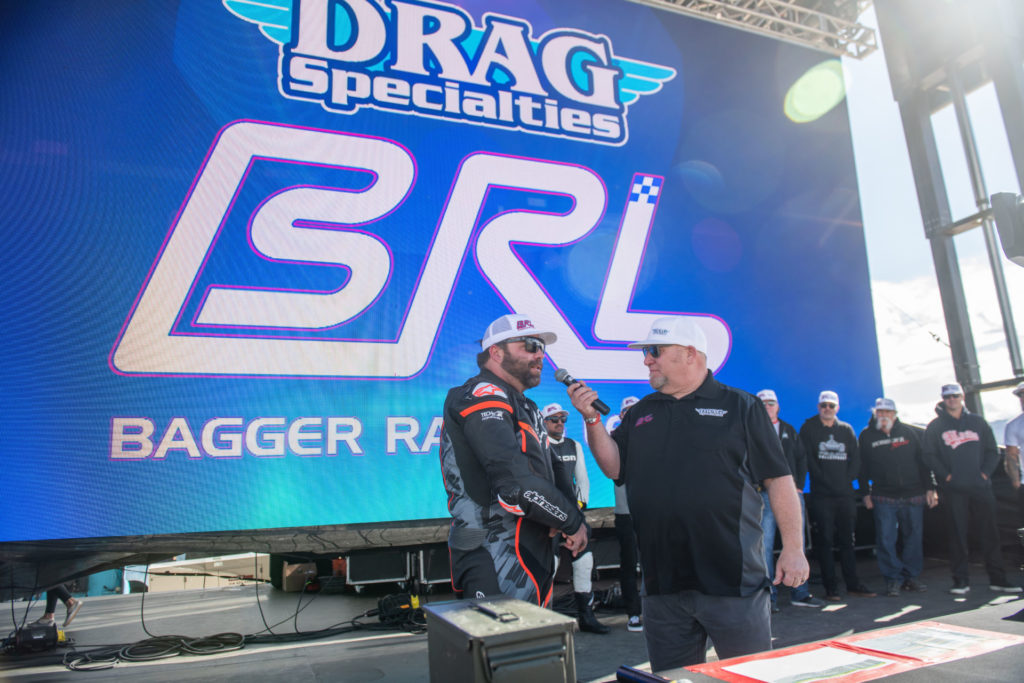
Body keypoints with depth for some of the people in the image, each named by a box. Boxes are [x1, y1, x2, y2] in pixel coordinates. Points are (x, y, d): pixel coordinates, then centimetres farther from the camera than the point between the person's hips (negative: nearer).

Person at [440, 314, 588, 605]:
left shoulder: (521, 406, 19)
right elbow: (517, 485, -24)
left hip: (531, 556, 10)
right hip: (496, 568, -10)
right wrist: (573, 522, -11)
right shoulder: (482, 397, -13)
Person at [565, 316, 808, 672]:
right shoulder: (640, 413, 12)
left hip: (734, 580, -4)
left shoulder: (740, 407, 0)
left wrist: (793, 548, -6)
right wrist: (592, 419, -6)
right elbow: (614, 468, 6)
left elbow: (778, 479, -1)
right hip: (663, 585, 4)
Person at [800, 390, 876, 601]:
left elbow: (856, 458, 10)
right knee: (825, 540, -2)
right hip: (821, 494, -4)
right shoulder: (808, 428, 2)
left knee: (847, 540, 10)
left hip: (845, 493, 4)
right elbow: (807, 458, -5)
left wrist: (848, 478, -3)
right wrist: (823, 479, -9)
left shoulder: (846, 430, 13)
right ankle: (831, 587, 4)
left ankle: (853, 584, 19)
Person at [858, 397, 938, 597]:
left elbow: (922, 461, 9)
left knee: (914, 538, 7)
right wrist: (865, 494, 0)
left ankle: (910, 577, 20)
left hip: (913, 496, 2)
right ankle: (893, 579, 5)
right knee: (886, 540, -4)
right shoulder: (867, 436, 4)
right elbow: (862, 467, 5)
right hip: (883, 498, -2)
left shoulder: (909, 432, 8)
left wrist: (929, 488, 3)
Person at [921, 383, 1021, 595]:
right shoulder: (935, 426, 4)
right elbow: (929, 456, 0)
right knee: (958, 535, 1)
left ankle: (998, 579, 14)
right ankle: (961, 580, 6)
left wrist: (985, 472, -3)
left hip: (980, 487, 3)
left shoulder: (977, 422, 12)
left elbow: (992, 451, 11)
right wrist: (946, 475, -11)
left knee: (990, 533, 5)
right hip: (953, 490, -2)